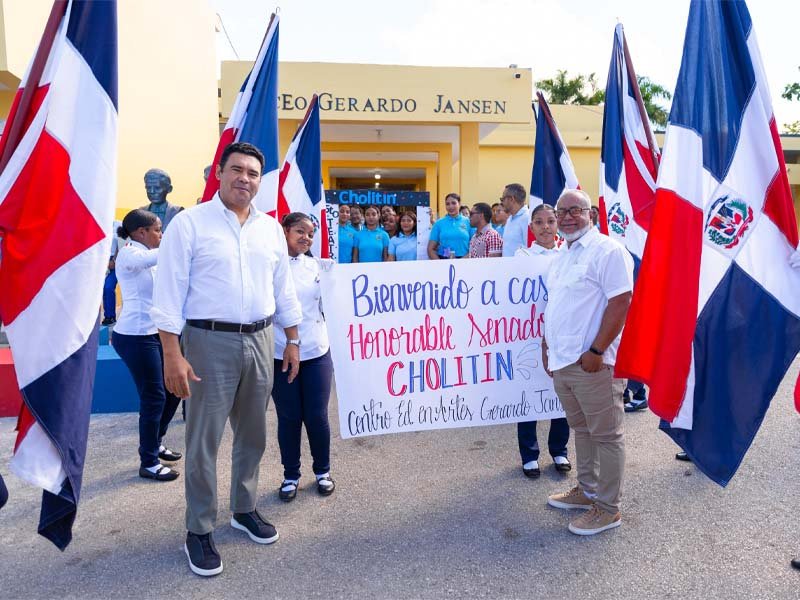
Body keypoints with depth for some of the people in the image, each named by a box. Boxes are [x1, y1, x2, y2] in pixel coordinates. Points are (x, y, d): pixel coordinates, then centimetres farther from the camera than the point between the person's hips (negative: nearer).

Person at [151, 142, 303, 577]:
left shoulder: (271, 228, 10)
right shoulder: (189, 223, -6)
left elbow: (283, 288, 15)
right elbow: (169, 292, -9)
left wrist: (292, 340, 13)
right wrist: (172, 354, -15)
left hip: (260, 340, 5)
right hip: (209, 341, -5)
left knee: (253, 434, 16)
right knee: (204, 440, 4)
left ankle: (245, 509, 35)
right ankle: (199, 531, 21)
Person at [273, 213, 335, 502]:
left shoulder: (315, 265, 7)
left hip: (316, 352, 3)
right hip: (281, 355, -2)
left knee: (317, 415, 7)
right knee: (289, 417, 8)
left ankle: (322, 471, 28)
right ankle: (291, 475, 26)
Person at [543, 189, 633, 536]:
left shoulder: (607, 250, -11)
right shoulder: (562, 257, 17)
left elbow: (621, 302, -17)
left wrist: (596, 351, -20)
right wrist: (547, 344, 16)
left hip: (589, 362, -8)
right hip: (561, 361, 9)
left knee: (605, 435, 3)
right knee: (581, 429, 19)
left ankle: (607, 508, 15)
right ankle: (587, 490, 34)